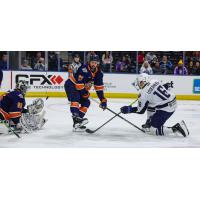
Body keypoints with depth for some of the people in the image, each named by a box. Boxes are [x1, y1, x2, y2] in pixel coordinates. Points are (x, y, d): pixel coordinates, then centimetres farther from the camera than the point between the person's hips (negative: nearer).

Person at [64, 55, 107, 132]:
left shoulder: (98, 73, -6)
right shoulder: (83, 69, -28)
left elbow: (99, 87, -5)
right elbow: (79, 83, -31)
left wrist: (103, 100, -10)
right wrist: (85, 93, -24)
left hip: (80, 87, 8)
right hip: (70, 84, -8)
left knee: (86, 102, -2)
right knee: (76, 98, -31)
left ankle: (77, 123, -4)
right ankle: (75, 116, -43)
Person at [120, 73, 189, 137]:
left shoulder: (143, 93, -11)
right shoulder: (154, 81, 4)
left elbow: (141, 110, -3)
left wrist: (128, 109, 7)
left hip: (165, 110, -9)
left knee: (150, 129, -2)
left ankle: (177, 128, -11)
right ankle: (149, 123, 37)